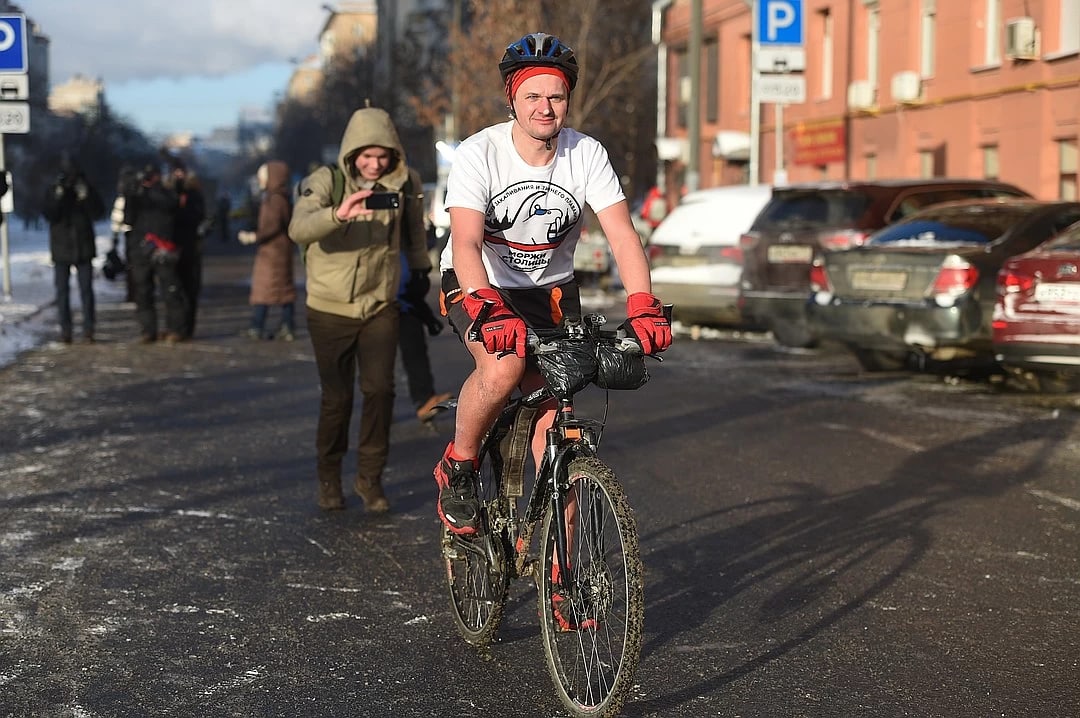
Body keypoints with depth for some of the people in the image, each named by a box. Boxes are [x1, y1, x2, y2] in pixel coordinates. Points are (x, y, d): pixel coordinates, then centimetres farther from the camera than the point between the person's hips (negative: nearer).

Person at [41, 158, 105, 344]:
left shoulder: (85, 189, 0)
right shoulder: (53, 191, -1)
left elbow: (98, 212, -8)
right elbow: (49, 215, -12)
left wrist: (86, 196, -21)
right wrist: (58, 196, -24)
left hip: (84, 248, 0)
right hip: (61, 250, 0)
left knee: (86, 289, 1)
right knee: (62, 290, 0)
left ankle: (88, 329, 6)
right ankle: (65, 330, 3)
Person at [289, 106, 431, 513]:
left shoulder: (405, 183, -2)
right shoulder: (325, 182, -12)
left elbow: (413, 231, 17)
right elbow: (298, 229, -31)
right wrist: (338, 214, -48)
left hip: (380, 307, 2)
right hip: (330, 308, -2)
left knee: (380, 388, -10)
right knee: (337, 398, 3)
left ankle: (370, 476, 5)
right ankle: (329, 477, 23)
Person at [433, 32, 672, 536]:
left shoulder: (587, 155, -13)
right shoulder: (479, 154, -21)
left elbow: (622, 235, -20)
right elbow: (466, 243, -32)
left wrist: (643, 307, -35)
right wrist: (489, 311, -49)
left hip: (550, 292, 3)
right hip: (477, 287, -3)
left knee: (555, 427, -7)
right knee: (503, 366, -34)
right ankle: (458, 465, -6)